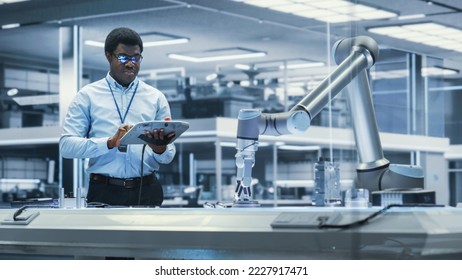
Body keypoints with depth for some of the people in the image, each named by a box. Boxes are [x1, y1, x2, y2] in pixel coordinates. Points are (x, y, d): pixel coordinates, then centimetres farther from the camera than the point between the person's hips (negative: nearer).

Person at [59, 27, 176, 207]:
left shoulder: (156, 98, 11)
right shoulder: (88, 95, 6)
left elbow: (168, 156, 8)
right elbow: (66, 145, -4)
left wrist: (160, 149, -15)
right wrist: (111, 142, -17)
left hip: (146, 192, 2)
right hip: (104, 192, -1)